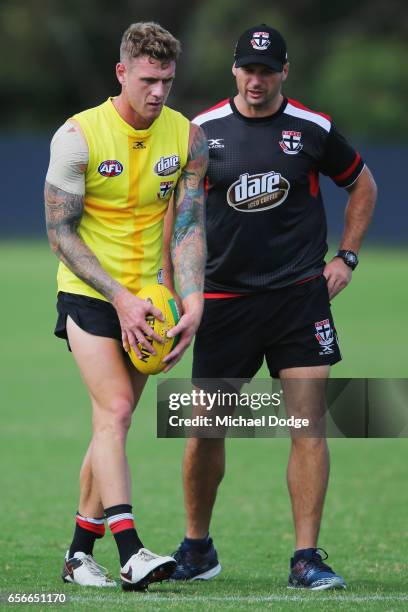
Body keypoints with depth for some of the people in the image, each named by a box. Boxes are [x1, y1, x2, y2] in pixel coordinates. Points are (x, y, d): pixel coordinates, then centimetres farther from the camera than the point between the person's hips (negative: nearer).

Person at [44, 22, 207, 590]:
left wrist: (193, 301, -14)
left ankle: (80, 552, 16)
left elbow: (188, 226, 1)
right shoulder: (78, 135, -12)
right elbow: (60, 231, -10)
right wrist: (120, 297, -17)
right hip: (89, 294, -4)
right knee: (114, 411, -17)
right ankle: (130, 551, -26)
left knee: (113, 424, 5)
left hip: (147, 298, 4)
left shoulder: (188, 138, 0)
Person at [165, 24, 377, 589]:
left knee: (309, 424, -9)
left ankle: (306, 559, -3)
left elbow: (362, 184, 17)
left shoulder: (311, 128, 1)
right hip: (223, 300, 1)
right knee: (206, 430, 2)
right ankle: (197, 548, 22)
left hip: (300, 293, 0)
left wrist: (346, 257, 10)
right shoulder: (203, 131, 1)